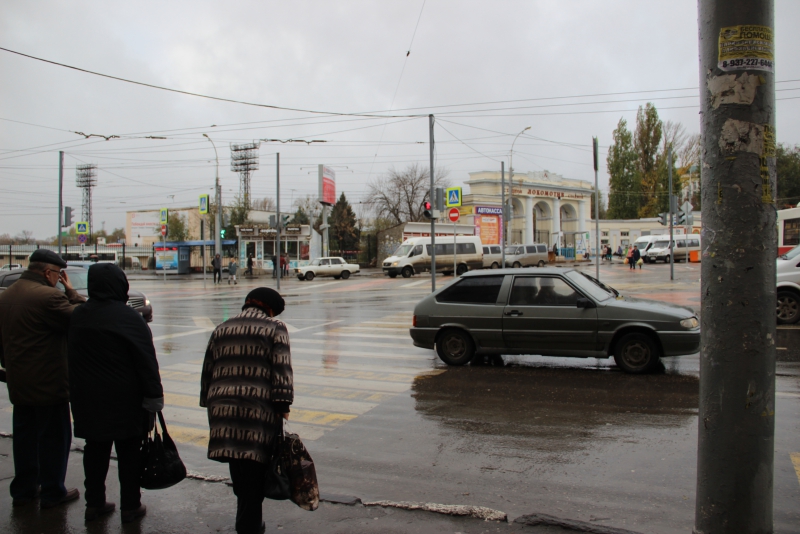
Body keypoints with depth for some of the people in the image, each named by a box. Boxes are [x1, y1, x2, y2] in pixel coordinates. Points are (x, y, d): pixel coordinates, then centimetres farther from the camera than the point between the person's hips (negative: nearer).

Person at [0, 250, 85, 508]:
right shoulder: (48, 296, -21)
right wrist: (71, 292, -8)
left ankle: (23, 489, 28)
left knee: (24, 436, 18)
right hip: (48, 384, -8)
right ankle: (52, 493, 14)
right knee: (54, 437, 5)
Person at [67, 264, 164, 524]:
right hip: (124, 400, -5)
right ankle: (130, 506, 14)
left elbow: (72, 358, 14)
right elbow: (147, 362, -15)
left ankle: (94, 503, 24)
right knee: (129, 452, 6)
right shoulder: (128, 317, -16)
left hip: (87, 399, 6)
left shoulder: (77, 317, 4)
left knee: (95, 449, 16)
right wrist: (154, 399, -10)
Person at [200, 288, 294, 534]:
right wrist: (282, 404, -7)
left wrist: (209, 402, 24)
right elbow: (281, 369, -8)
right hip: (259, 409, -5)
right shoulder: (274, 328, 1)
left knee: (238, 470, 16)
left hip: (224, 409, 5)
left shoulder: (221, 330, 17)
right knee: (254, 470, 3)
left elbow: (207, 371, 18)